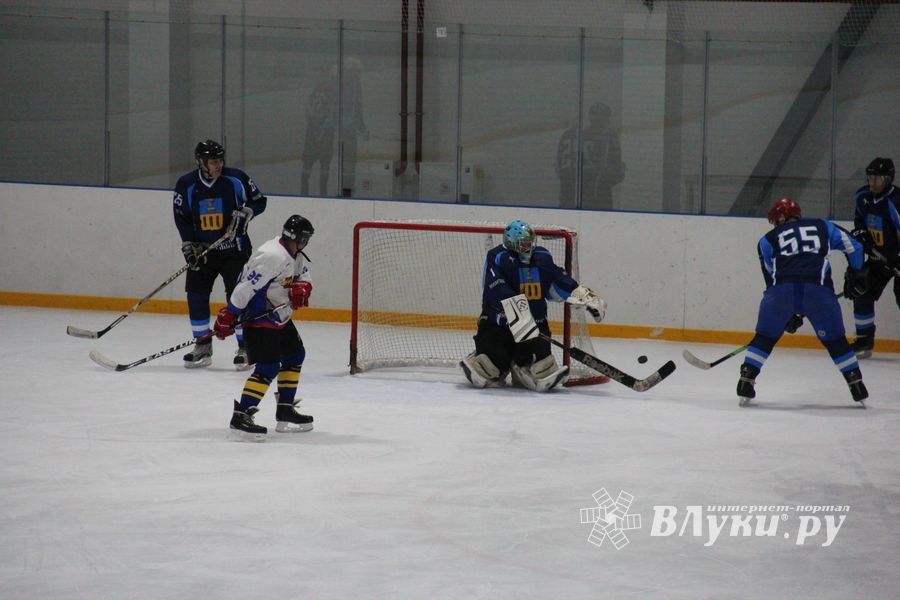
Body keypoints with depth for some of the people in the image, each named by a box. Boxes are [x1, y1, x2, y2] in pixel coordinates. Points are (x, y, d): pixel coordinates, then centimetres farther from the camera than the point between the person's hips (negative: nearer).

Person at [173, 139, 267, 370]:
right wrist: (188, 245, -8)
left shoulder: (236, 179, -9)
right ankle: (203, 346, 14)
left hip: (234, 249, -3)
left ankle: (245, 347, 1)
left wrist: (244, 213, -18)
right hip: (202, 248, 3)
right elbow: (181, 217, 1)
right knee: (196, 295, -1)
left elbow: (259, 201, 0)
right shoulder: (186, 184, -4)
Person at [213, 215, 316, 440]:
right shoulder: (272, 256, -27)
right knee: (268, 367, -18)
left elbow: (304, 277, 12)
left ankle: (285, 411, 28)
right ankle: (240, 415, -19)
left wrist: (301, 288, -14)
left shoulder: (295, 255, 6)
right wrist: (227, 316, -25)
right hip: (258, 318, -11)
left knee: (295, 356, 19)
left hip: (279, 317, 11)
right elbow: (246, 287, -28)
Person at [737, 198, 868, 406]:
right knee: (835, 340, 17)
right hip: (818, 288, 0)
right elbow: (853, 247, 30)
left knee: (765, 336, 18)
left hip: (781, 288, 0)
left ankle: (746, 380, 9)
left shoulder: (767, 240, 26)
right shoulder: (821, 226, 29)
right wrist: (856, 274, 47)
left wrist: (788, 315, 32)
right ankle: (857, 386, 16)